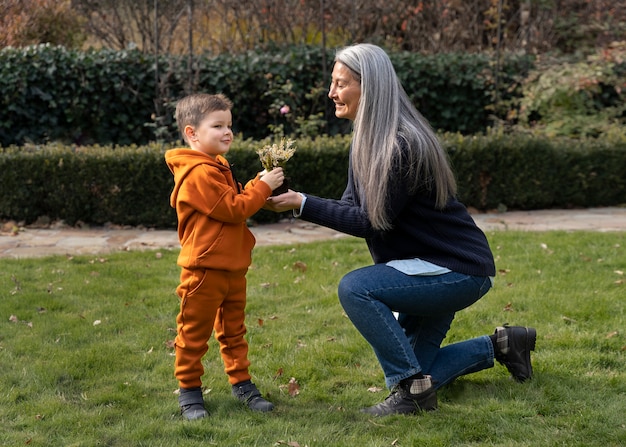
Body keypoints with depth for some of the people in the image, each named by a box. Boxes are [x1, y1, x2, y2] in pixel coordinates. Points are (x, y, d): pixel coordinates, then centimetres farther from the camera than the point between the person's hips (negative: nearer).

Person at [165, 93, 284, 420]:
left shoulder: (217, 167, 14)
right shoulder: (199, 173, -19)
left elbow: (236, 204, 18)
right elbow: (233, 209, -20)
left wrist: (260, 186, 3)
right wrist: (263, 185, -13)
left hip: (232, 267, 10)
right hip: (205, 269, -10)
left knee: (233, 331, 17)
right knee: (194, 332, 4)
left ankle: (241, 382, 27)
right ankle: (189, 390, 14)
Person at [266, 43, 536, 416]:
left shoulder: (403, 145, -25)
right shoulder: (368, 138, 3)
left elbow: (371, 221, -24)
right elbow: (354, 208, 2)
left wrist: (303, 204, -24)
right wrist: (298, 202, -14)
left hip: (459, 270, -10)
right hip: (431, 268, 10)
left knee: (354, 288, -27)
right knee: (412, 368, 14)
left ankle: (413, 390, -15)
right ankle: (501, 345, 32)